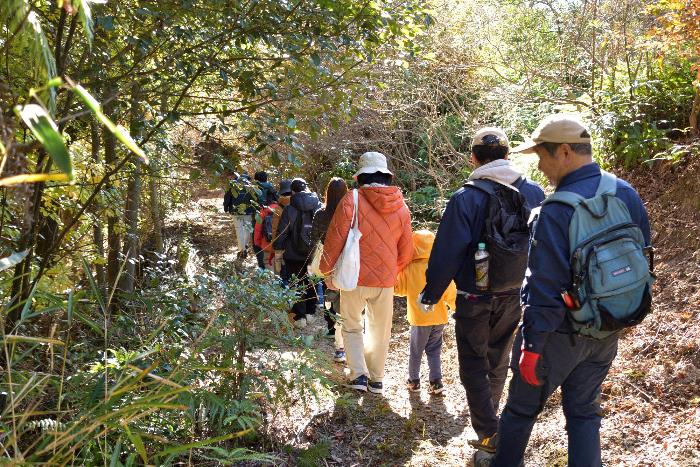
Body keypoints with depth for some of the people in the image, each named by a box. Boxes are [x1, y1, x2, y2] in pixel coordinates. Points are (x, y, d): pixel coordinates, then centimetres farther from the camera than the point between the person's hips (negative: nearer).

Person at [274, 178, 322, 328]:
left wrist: (278, 250, 2)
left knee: (297, 284, 6)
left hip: (294, 255, -3)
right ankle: (310, 313, 27)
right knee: (311, 282, 17)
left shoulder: (289, 209, -13)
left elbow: (282, 233, -10)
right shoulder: (319, 206, -3)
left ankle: (300, 317, 8)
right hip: (314, 253, 3)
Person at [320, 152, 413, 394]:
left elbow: (334, 240, -11)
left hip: (354, 277, -3)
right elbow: (406, 250, 7)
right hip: (385, 280, 3)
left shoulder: (351, 200, -12)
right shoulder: (401, 206, 0)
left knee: (351, 326, 16)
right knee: (380, 330, 17)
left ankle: (359, 374, 7)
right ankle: (377, 379, 25)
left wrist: (328, 270, 2)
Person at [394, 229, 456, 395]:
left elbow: (399, 288, 2)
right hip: (439, 319, 2)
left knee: (415, 351, 14)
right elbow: (451, 293, -6)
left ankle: (413, 381, 24)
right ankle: (436, 382, 13)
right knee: (434, 351, 15)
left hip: (420, 319, -2)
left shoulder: (409, 269, -11)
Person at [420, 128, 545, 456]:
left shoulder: (466, 198, -19)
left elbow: (447, 253, -17)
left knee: (473, 364, 10)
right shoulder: (534, 193, -4)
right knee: (498, 360, 22)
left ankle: (489, 433, 8)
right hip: (514, 296, 5)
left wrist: (430, 293, -5)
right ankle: (487, 413, 41)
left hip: (475, 298, -5)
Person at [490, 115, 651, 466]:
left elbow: (546, 287, -23)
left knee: (521, 409, 14)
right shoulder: (627, 194, -2)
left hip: (560, 333, -6)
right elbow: (641, 261, 8)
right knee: (584, 411, 19)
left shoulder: (557, 210, -24)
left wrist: (532, 345, -15)